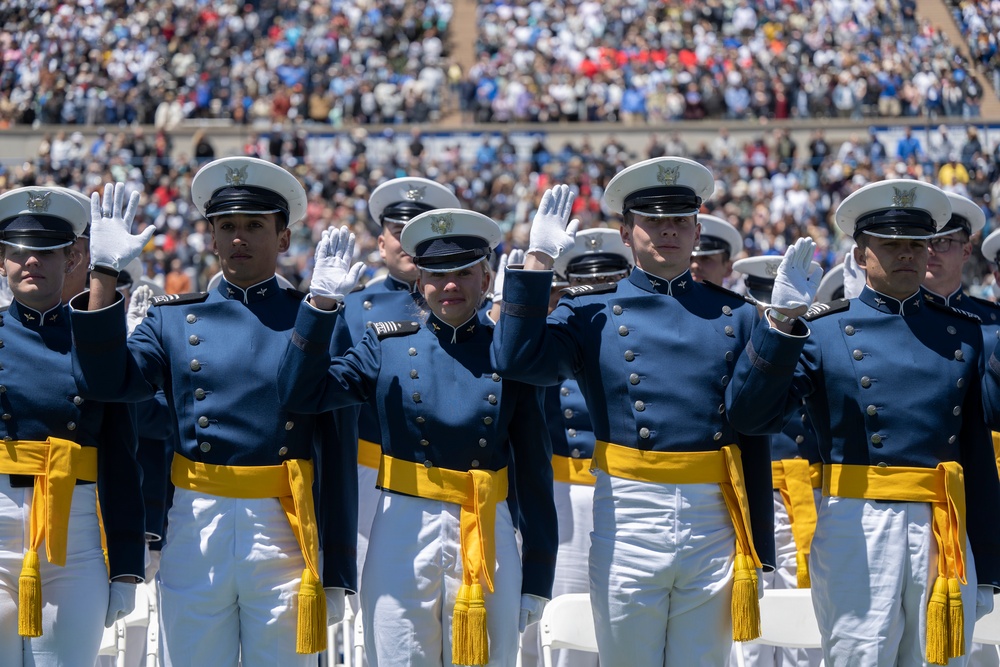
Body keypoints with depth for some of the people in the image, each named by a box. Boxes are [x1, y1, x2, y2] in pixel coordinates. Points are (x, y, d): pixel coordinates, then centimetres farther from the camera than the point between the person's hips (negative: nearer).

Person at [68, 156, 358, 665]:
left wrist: (336, 573, -3)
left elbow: (337, 451, 0)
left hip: (284, 535, -1)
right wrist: (105, 273, -13)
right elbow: (104, 381, -8)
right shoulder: (174, 320, 9)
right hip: (195, 533, 1)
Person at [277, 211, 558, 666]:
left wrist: (537, 579, 2)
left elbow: (536, 475, 5)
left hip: (488, 539, 0)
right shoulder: (387, 346, 7)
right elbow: (300, 394, -5)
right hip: (403, 537, 0)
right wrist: (322, 304, -13)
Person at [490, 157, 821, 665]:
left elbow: (752, 412, -3)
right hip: (627, 522, -1)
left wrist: (783, 321, -15)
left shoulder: (736, 315, 9)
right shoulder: (593, 314, 4)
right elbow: (516, 361, -12)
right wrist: (538, 260, -11)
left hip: (715, 527, 2)